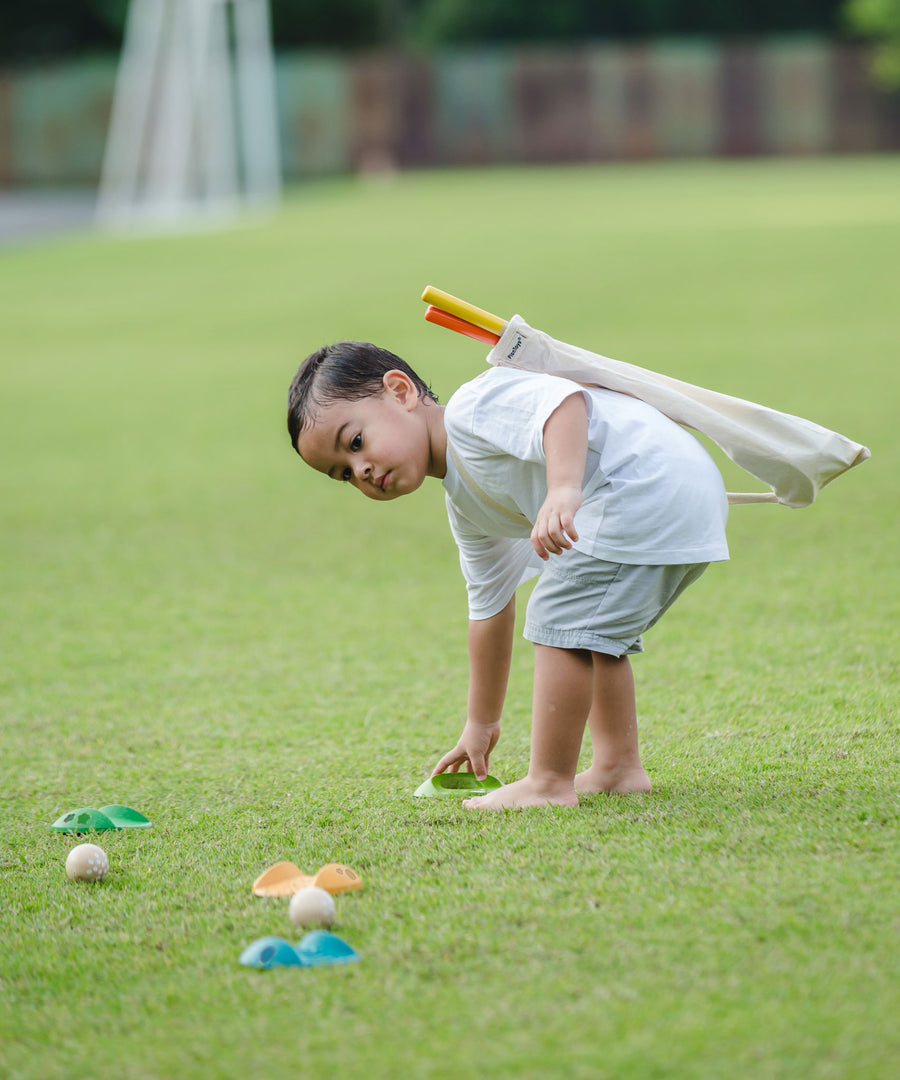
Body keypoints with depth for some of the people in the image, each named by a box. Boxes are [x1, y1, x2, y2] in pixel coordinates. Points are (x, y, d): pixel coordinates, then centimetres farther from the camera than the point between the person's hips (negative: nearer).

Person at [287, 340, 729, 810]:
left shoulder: (471, 407, -9)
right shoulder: (466, 507, 21)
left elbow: (564, 402, -27)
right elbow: (489, 608, 29)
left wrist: (563, 490, -43)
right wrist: (480, 724, 34)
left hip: (648, 485, -11)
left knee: (561, 617, -10)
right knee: (593, 631, 26)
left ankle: (549, 785, -6)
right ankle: (618, 766, 31)